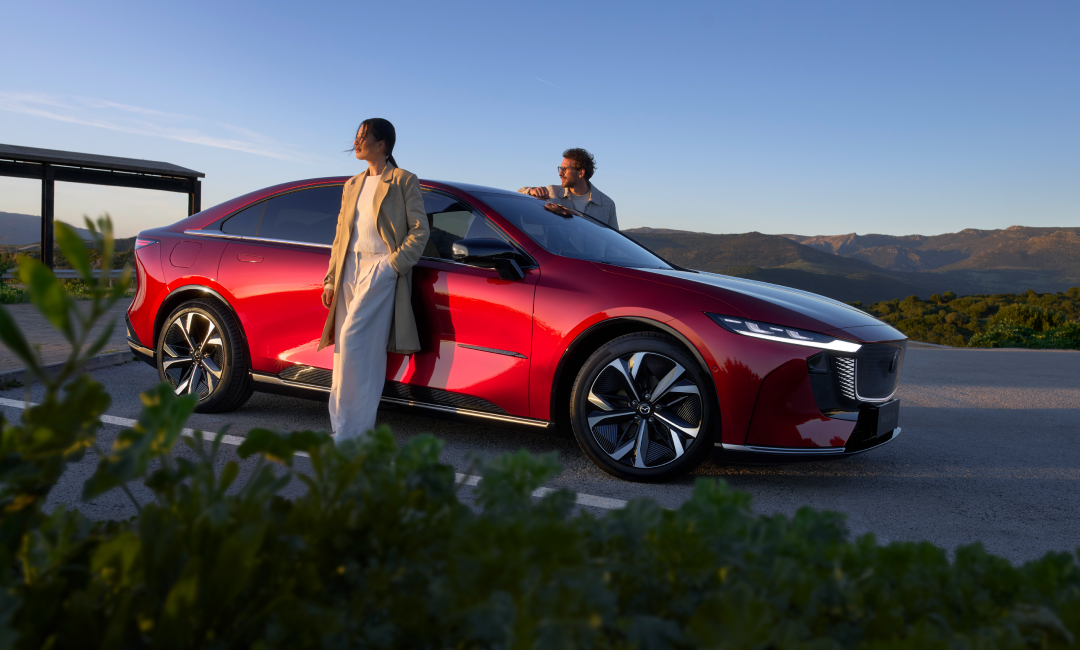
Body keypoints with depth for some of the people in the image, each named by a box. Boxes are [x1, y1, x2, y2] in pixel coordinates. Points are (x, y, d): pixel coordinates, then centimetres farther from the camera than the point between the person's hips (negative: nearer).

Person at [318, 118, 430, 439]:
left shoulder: (403, 181, 4)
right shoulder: (352, 185, 23)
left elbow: (419, 230, -3)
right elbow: (340, 235, 22)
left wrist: (394, 264, -15)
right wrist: (331, 279, 14)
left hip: (381, 266, -6)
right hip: (351, 268, 6)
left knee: (352, 338, -18)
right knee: (363, 351, 4)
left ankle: (350, 430, -13)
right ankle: (353, 429, 8)